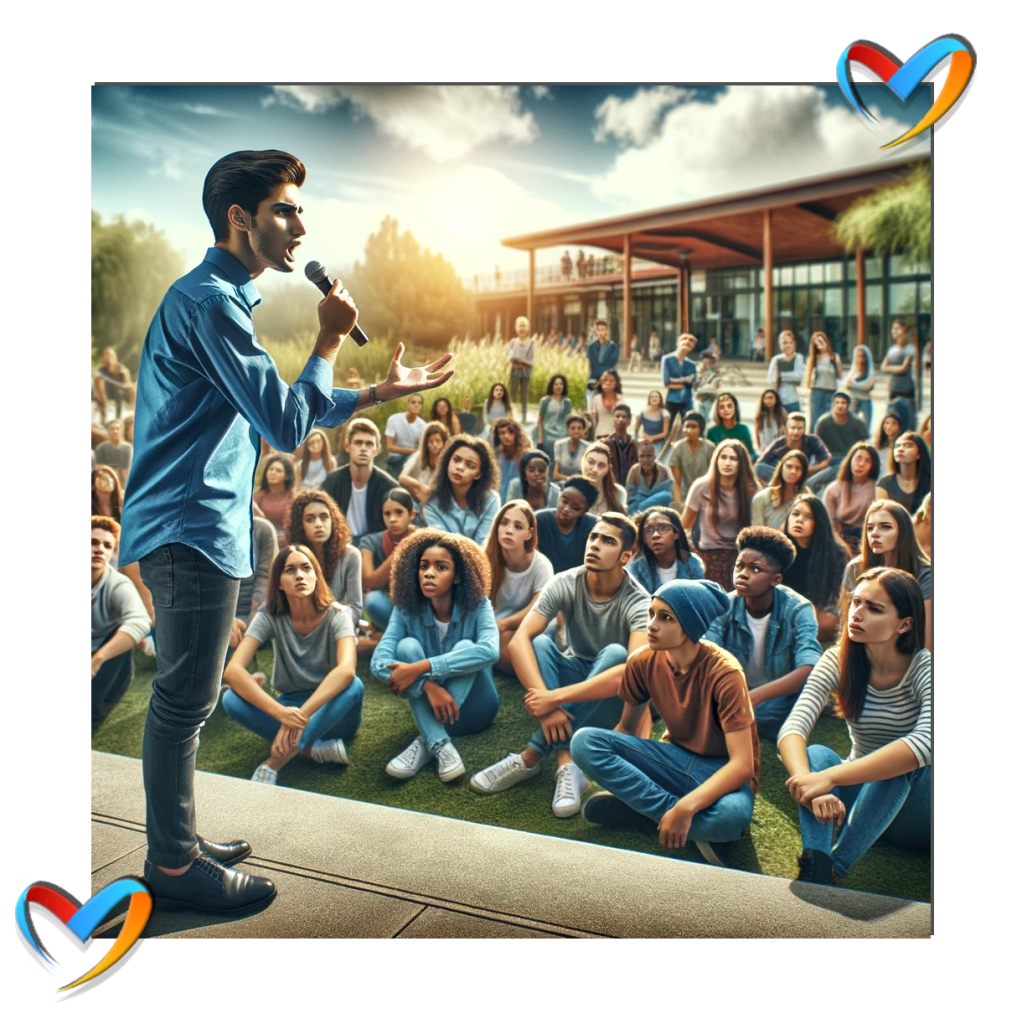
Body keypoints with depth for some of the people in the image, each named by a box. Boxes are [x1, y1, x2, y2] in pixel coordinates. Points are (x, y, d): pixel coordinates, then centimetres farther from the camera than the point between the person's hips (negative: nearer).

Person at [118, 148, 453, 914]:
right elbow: (288, 426, -20)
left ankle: (177, 845, 28)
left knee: (186, 699, 16)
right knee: (186, 701, -1)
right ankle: (175, 867, 11)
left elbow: (279, 413, 21)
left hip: (198, 529, 10)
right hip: (192, 530, -10)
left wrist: (382, 393, 17)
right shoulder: (210, 299, -14)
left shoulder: (219, 297, 19)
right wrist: (329, 342, -8)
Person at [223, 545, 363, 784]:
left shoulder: (337, 615, -16)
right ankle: (314, 749, -23)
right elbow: (232, 670, -27)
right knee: (231, 699, -26)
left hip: (331, 712, -1)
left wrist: (302, 715, -49)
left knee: (354, 686, -35)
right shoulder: (270, 616, -12)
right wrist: (281, 712, -42)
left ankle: (275, 762, -31)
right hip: (289, 706, 1)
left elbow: (346, 670, -36)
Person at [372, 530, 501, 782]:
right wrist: (427, 685, -39)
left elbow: (490, 651, -36)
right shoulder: (406, 610, -10)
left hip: (473, 707, -2)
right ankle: (439, 745, -36)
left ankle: (425, 743, -34)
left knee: (465, 647, -29)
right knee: (407, 646, -24)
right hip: (430, 706, 2)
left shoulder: (477, 605, -16)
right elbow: (379, 661, -23)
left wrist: (420, 668, -39)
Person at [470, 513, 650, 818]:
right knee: (539, 643, -26)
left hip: (612, 697, -2)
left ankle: (531, 757, -32)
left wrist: (555, 698, -43)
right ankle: (567, 764, -39)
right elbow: (519, 640, -27)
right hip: (573, 674, 3)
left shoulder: (638, 603, -24)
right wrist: (546, 704, -42)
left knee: (615, 652, -34)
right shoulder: (565, 584, -16)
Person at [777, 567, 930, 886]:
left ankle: (837, 866, -35)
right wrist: (809, 783, -46)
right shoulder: (838, 662, -8)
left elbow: (924, 743, -38)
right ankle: (815, 872, -45)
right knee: (816, 754, -27)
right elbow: (792, 728, -23)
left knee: (901, 762, -34)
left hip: (913, 802, -3)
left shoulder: (924, 669, -17)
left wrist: (829, 778, -47)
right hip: (861, 794, 3)